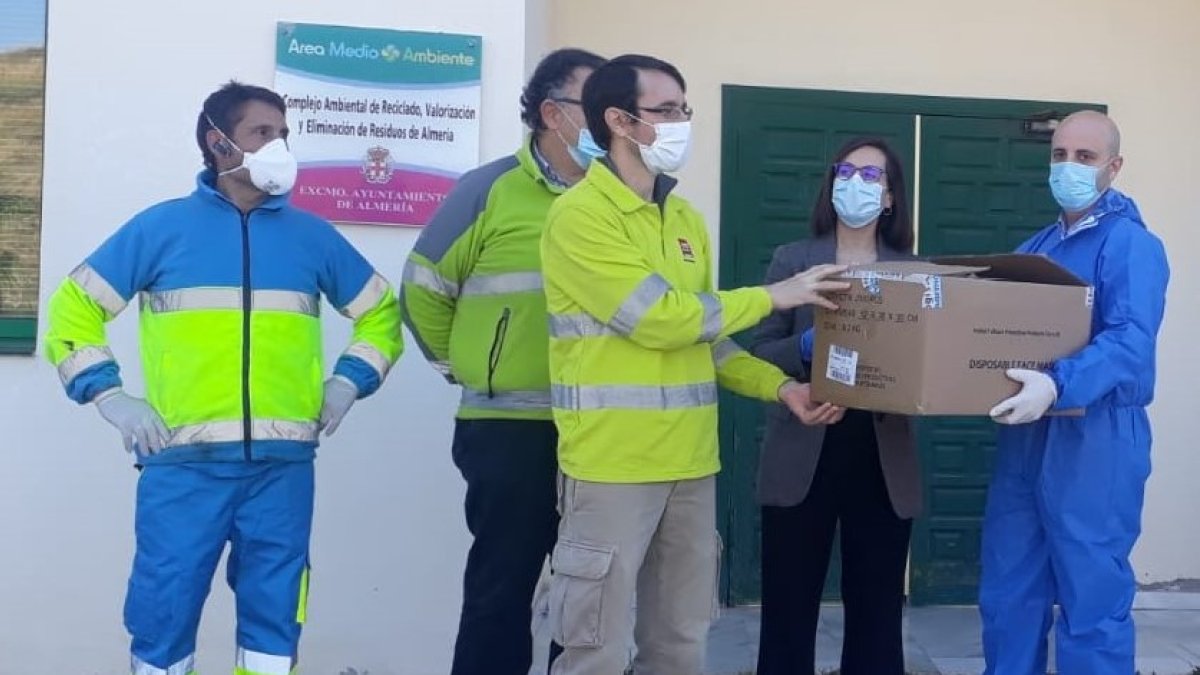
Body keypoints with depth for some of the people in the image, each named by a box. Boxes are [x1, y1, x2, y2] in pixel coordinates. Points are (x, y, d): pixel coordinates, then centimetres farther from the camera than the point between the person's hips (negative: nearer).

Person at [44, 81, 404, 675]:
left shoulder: (312, 235, 13)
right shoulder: (161, 227, 7)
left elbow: (381, 312, 21)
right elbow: (73, 308, 10)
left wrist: (347, 382, 7)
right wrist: (109, 395, -2)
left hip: (282, 464, 2)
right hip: (184, 464, -1)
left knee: (272, 612, 6)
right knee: (163, 610, 2)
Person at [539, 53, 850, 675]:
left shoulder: (684, 219, 14)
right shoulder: (580, 215, -11)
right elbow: (659, 320, -18)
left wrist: (779, 385, 4)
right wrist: (773, 295, -9)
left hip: (689, 464, 7)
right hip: (612, 465, -7)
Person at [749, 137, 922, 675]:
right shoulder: (793, 260, 5)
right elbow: (759, 352, 0)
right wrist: (807, 347, -17)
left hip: (883, 459, 2)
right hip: (802, 456, -1)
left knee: (877, 608, 8)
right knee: (789, 607, 3)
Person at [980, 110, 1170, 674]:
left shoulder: (1132, 244, -8)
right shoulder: (1036, 249, 17)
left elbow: (1132, 341, -23)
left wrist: (1057, 384, -39)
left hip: (1095, 439, -7)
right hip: (1025, 436, 8)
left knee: (1092, 602, 1)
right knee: (1008, 595, 13)